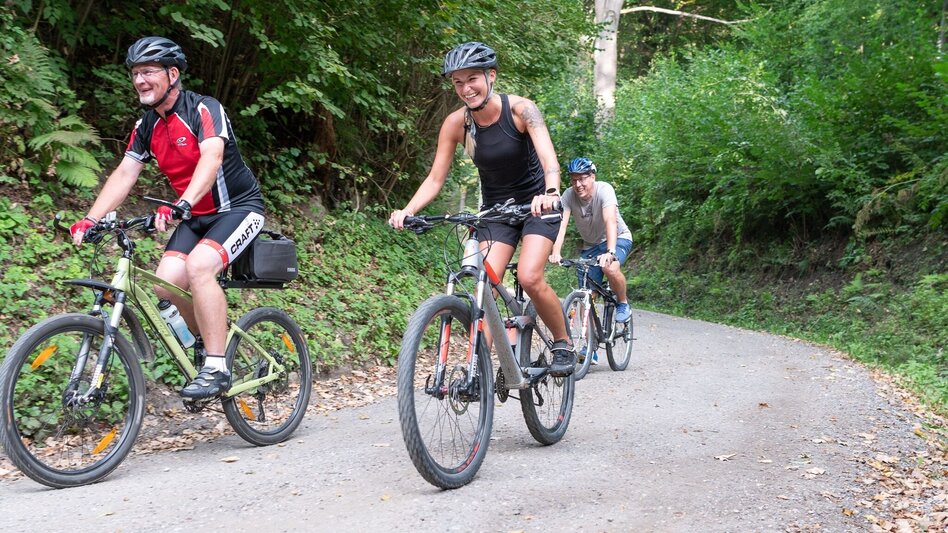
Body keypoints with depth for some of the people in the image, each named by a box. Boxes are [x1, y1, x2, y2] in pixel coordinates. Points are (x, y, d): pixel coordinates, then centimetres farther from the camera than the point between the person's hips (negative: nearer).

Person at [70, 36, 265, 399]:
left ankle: (217, 369, -25)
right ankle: (209, 340, 12)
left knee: (199, 265, -31)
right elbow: (124, 174, 0)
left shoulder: (204, 110, -18)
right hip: (197, 217, 7)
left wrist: (181, 205, -49)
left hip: (238, 207, -7)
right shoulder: (146, 127, 4)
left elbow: (211, 159, -34)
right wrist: (90, 220, -13)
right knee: (167, 281, -15)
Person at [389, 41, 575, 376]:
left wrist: (550, 192, -54)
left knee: (529, 277, -22)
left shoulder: (519, 109, -20)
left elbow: (548, 155, -34)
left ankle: (563, 344, 0)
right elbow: (435, 178, -11)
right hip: (495, 209, 3)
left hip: (537, 205, -3)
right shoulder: (456, 123, -11)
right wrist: (408, 211, -28)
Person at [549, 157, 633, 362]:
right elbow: (561, 224, -30)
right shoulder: (569, 195, -18)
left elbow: (610, 221, -40)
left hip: (619, 238, -4)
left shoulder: (604, 190, -27)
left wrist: (610, 252, -56)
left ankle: (623, 305, -8)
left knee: (610, 268, -36)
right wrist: (555, 252, -48)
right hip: (590, 245, 4)